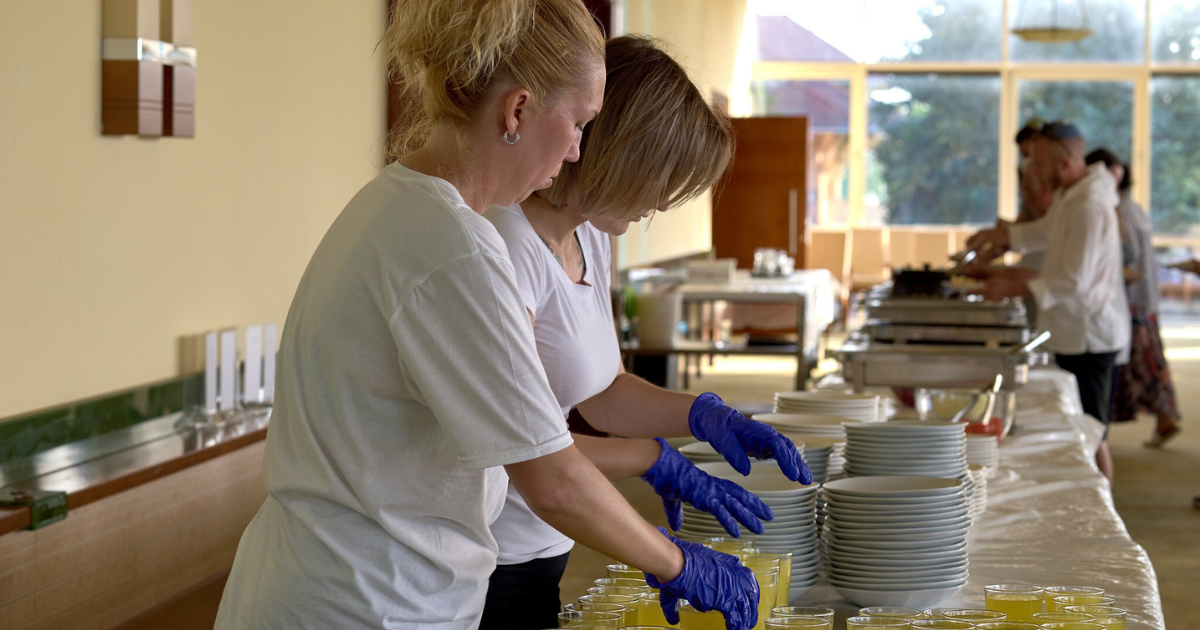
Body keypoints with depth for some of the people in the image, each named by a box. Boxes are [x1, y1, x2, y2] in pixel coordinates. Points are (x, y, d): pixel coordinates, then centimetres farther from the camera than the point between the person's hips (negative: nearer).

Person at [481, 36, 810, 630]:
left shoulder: (589, 237, 8)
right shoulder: (507, 242, -21)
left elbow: (602, 393, 18)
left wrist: (702, 414, 1)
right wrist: (657, 462, -21)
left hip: (542, 552, 9)